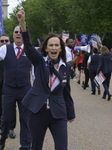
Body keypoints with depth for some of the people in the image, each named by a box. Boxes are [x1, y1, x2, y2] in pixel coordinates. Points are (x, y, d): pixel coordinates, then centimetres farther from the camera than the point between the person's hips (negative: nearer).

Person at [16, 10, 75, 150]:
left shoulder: (66, 67, 4)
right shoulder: (40, 61, -2)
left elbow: (66, 91, 13)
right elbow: (29, 47, -19)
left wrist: (71, 113, 17)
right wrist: (23, 24, -35)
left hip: (58, 114, 1)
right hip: (38, 112, -1)